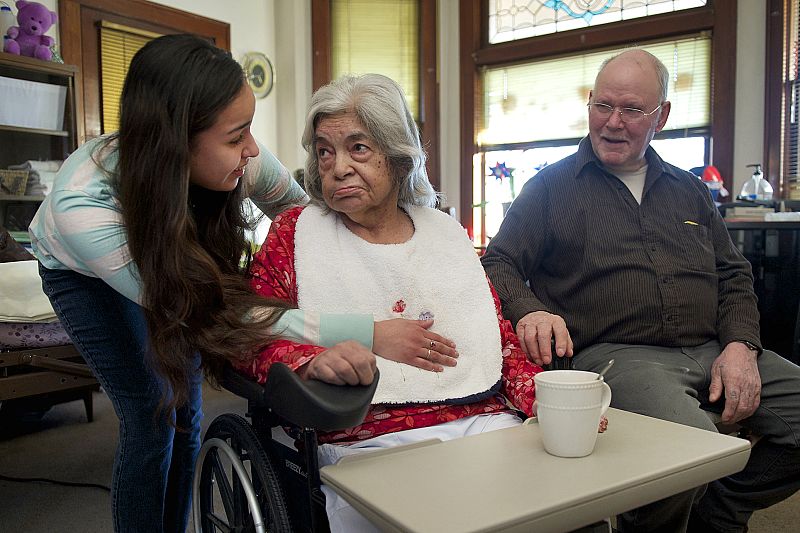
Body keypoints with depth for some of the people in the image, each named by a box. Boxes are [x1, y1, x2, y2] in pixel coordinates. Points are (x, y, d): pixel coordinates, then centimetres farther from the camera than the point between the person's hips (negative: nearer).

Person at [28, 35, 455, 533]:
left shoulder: (244, 161, -34)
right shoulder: (82, 206, -43)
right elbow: (213, 311, -44)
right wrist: (367, 333, -48)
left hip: (177, 258, 4)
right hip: (84, 271, -3)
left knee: (186, 412, 6)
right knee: (151, 419, -9)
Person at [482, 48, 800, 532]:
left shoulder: (689, 190, 23)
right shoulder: (552, 187, 10)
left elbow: (734, 275, 21)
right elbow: (499, 264, 2)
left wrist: (742, 345, 1)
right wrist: (530, 310, -20)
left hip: (711, 350, 6)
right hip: (614, 353, -5)